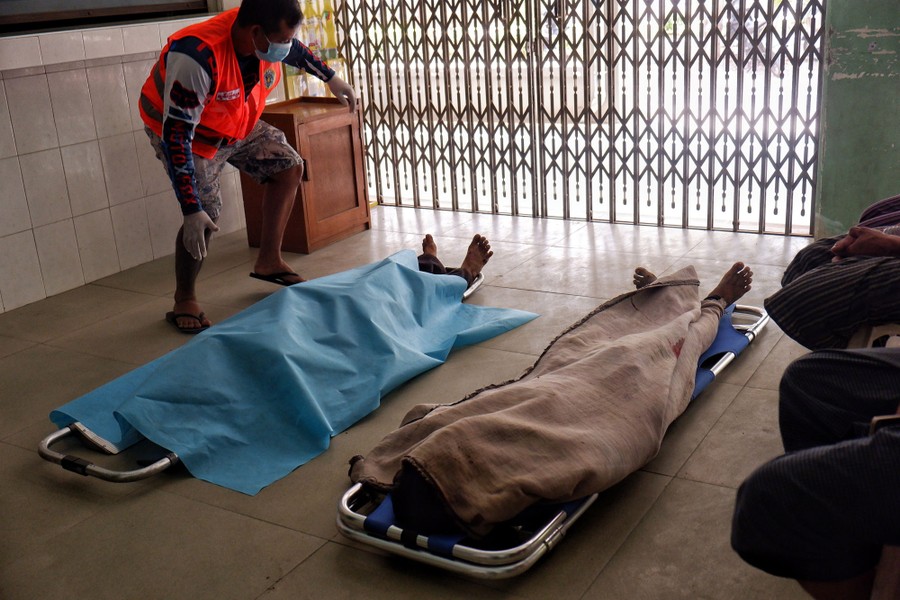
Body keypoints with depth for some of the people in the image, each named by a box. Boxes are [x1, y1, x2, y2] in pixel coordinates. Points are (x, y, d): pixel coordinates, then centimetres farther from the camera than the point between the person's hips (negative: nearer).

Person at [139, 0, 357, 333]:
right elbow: (177, 133, -39)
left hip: (238, 125, 7)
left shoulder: (265, 37, -21)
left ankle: (269, 261, 16)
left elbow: (295, 50, 7)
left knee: (289, 167, 3)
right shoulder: (198, 57, -41)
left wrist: (331, 79, 19)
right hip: (179, 130, -7)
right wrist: (191, 210, -42)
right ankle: (184, 302, 2)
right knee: (205, 216, -19)